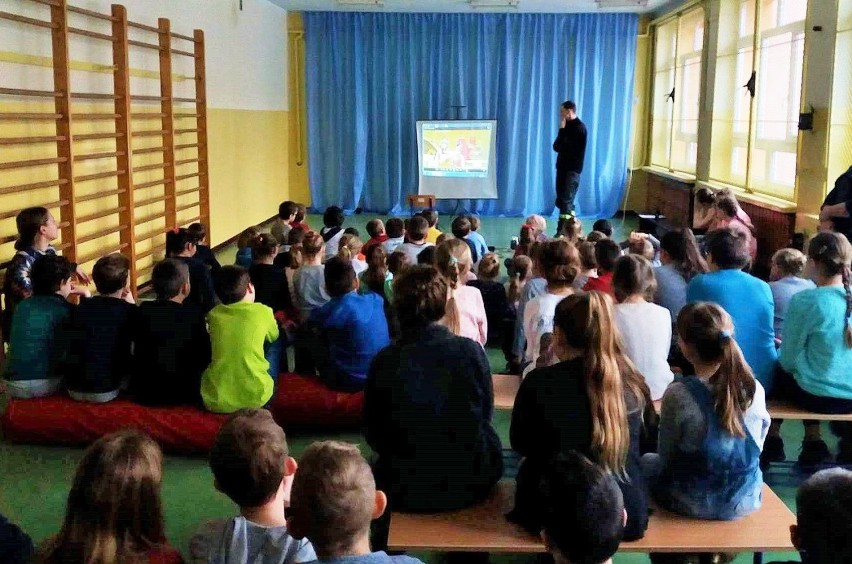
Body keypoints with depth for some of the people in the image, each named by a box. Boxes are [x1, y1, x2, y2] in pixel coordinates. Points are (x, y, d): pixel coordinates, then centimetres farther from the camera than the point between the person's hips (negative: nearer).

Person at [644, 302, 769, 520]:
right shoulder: (755, 389, -11)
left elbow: (666, 458, -9)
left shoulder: (678, 395, -23)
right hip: (746, 501, 4)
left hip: (695, 504, -4)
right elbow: (757, 449, 3)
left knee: (648, 461, 26)